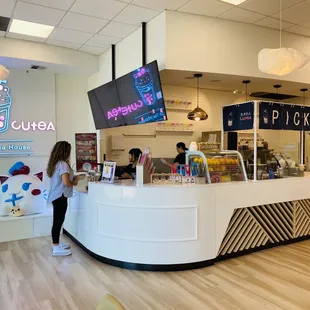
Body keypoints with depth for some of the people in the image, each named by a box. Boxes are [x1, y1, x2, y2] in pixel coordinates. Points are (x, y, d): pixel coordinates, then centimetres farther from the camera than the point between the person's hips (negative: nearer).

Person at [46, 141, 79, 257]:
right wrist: (74, 182, -6)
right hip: (60, 196, -10)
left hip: (56, 196, 10)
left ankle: (56, 243, 27)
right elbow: (66, 182, -25)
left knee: (58, 221, 17)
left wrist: (71, 178, 11)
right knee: (58, 221, -3)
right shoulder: (63, 164, -18)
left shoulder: (54, 163, 11)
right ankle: (56, 248, 5)